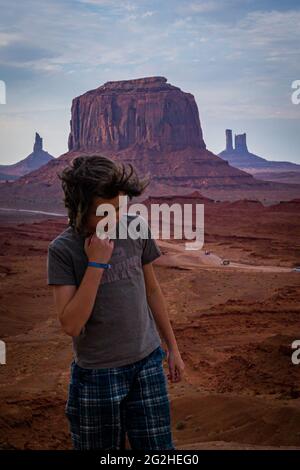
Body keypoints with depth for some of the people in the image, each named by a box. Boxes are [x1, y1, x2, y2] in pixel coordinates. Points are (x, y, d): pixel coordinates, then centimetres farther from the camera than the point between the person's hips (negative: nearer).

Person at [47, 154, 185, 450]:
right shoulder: (63, 249, -12)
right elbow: (70, 324, -18)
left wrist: (172, 347, 14)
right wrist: (96, 264, -22)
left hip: (148, 363, 3)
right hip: (97, 373, -2)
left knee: (157, 447, 8)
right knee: (101, 448, 13)